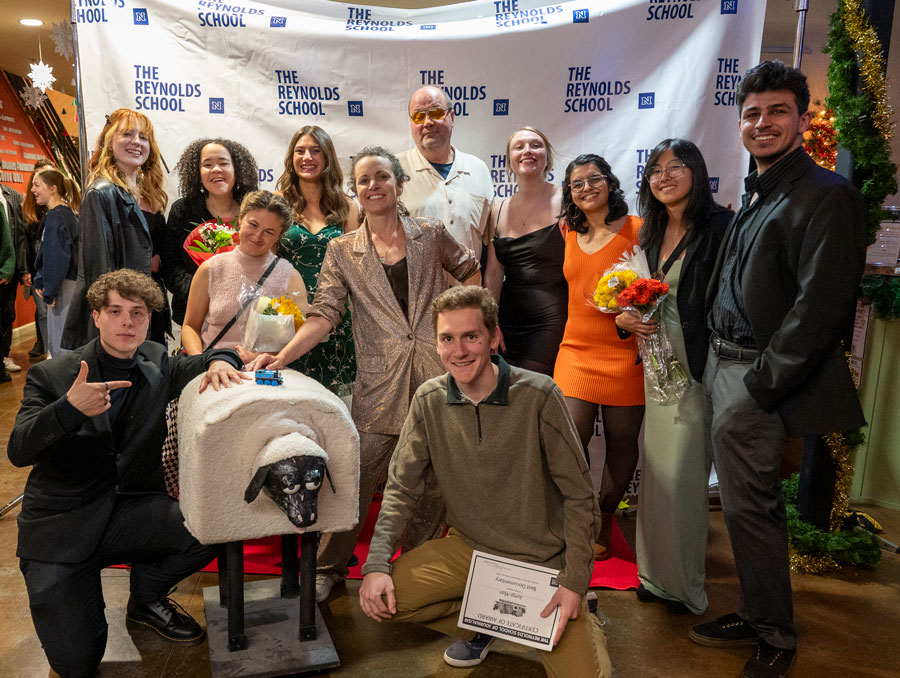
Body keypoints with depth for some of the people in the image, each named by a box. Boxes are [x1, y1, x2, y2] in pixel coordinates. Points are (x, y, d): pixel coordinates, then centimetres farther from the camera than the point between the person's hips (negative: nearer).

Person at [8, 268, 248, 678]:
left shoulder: (156, 364, 4)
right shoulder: (50, 376, -6)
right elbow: (17, 451, -15)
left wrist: (219, 361, -14)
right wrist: (70, 409, -34)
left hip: (130, 512, 3)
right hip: (60, 528, -3)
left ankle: (146, 598, 6)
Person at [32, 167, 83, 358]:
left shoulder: (55, 216, -14)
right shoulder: (67, 212, 14)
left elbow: (58, 258, -20)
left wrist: (50, 291, -15)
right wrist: (40, 280, 11)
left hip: (65, 287, -10)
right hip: (71, 284, 10)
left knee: (61, 347, -4)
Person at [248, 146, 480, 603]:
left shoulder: (431, 235, 7)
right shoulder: (342, 251, 6)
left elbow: (470, 272, 22)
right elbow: (324, 314, -3)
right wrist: (282, 356, -16)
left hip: (437, 374, 1)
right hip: (379, 381, -1)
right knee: (357, 475, -2)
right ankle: (330, 567, 21)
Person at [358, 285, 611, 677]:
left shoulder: (538, 396, -17)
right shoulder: (429, 401, -7)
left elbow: (579, 495, -11)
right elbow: (402, 488, -2)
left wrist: (575, 581, -15)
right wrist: (376, 563, -14)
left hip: (543, 559, -3)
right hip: (469, 548, 3)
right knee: (384, 595, -15)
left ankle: (581, 621, 21)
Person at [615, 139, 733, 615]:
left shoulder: (720, 227, -9)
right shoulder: (651, 233, 12)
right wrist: (625, 318, -1)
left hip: (696, 366, -6)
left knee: (683, 474, 0)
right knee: (655, 469, 13)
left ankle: (684, 584, 20)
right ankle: (656, 572, 30)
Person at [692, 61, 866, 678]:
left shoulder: (826, 196, -12)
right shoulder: (754, 196, 16)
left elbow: (818, 308, -18)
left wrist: (760, 385, -17)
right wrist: (717, 365, 12)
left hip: (757, 379, -8)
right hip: (722, 367, 8)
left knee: (750, 508, -1)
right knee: (744, 506, 16)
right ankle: (757, 616, 33)